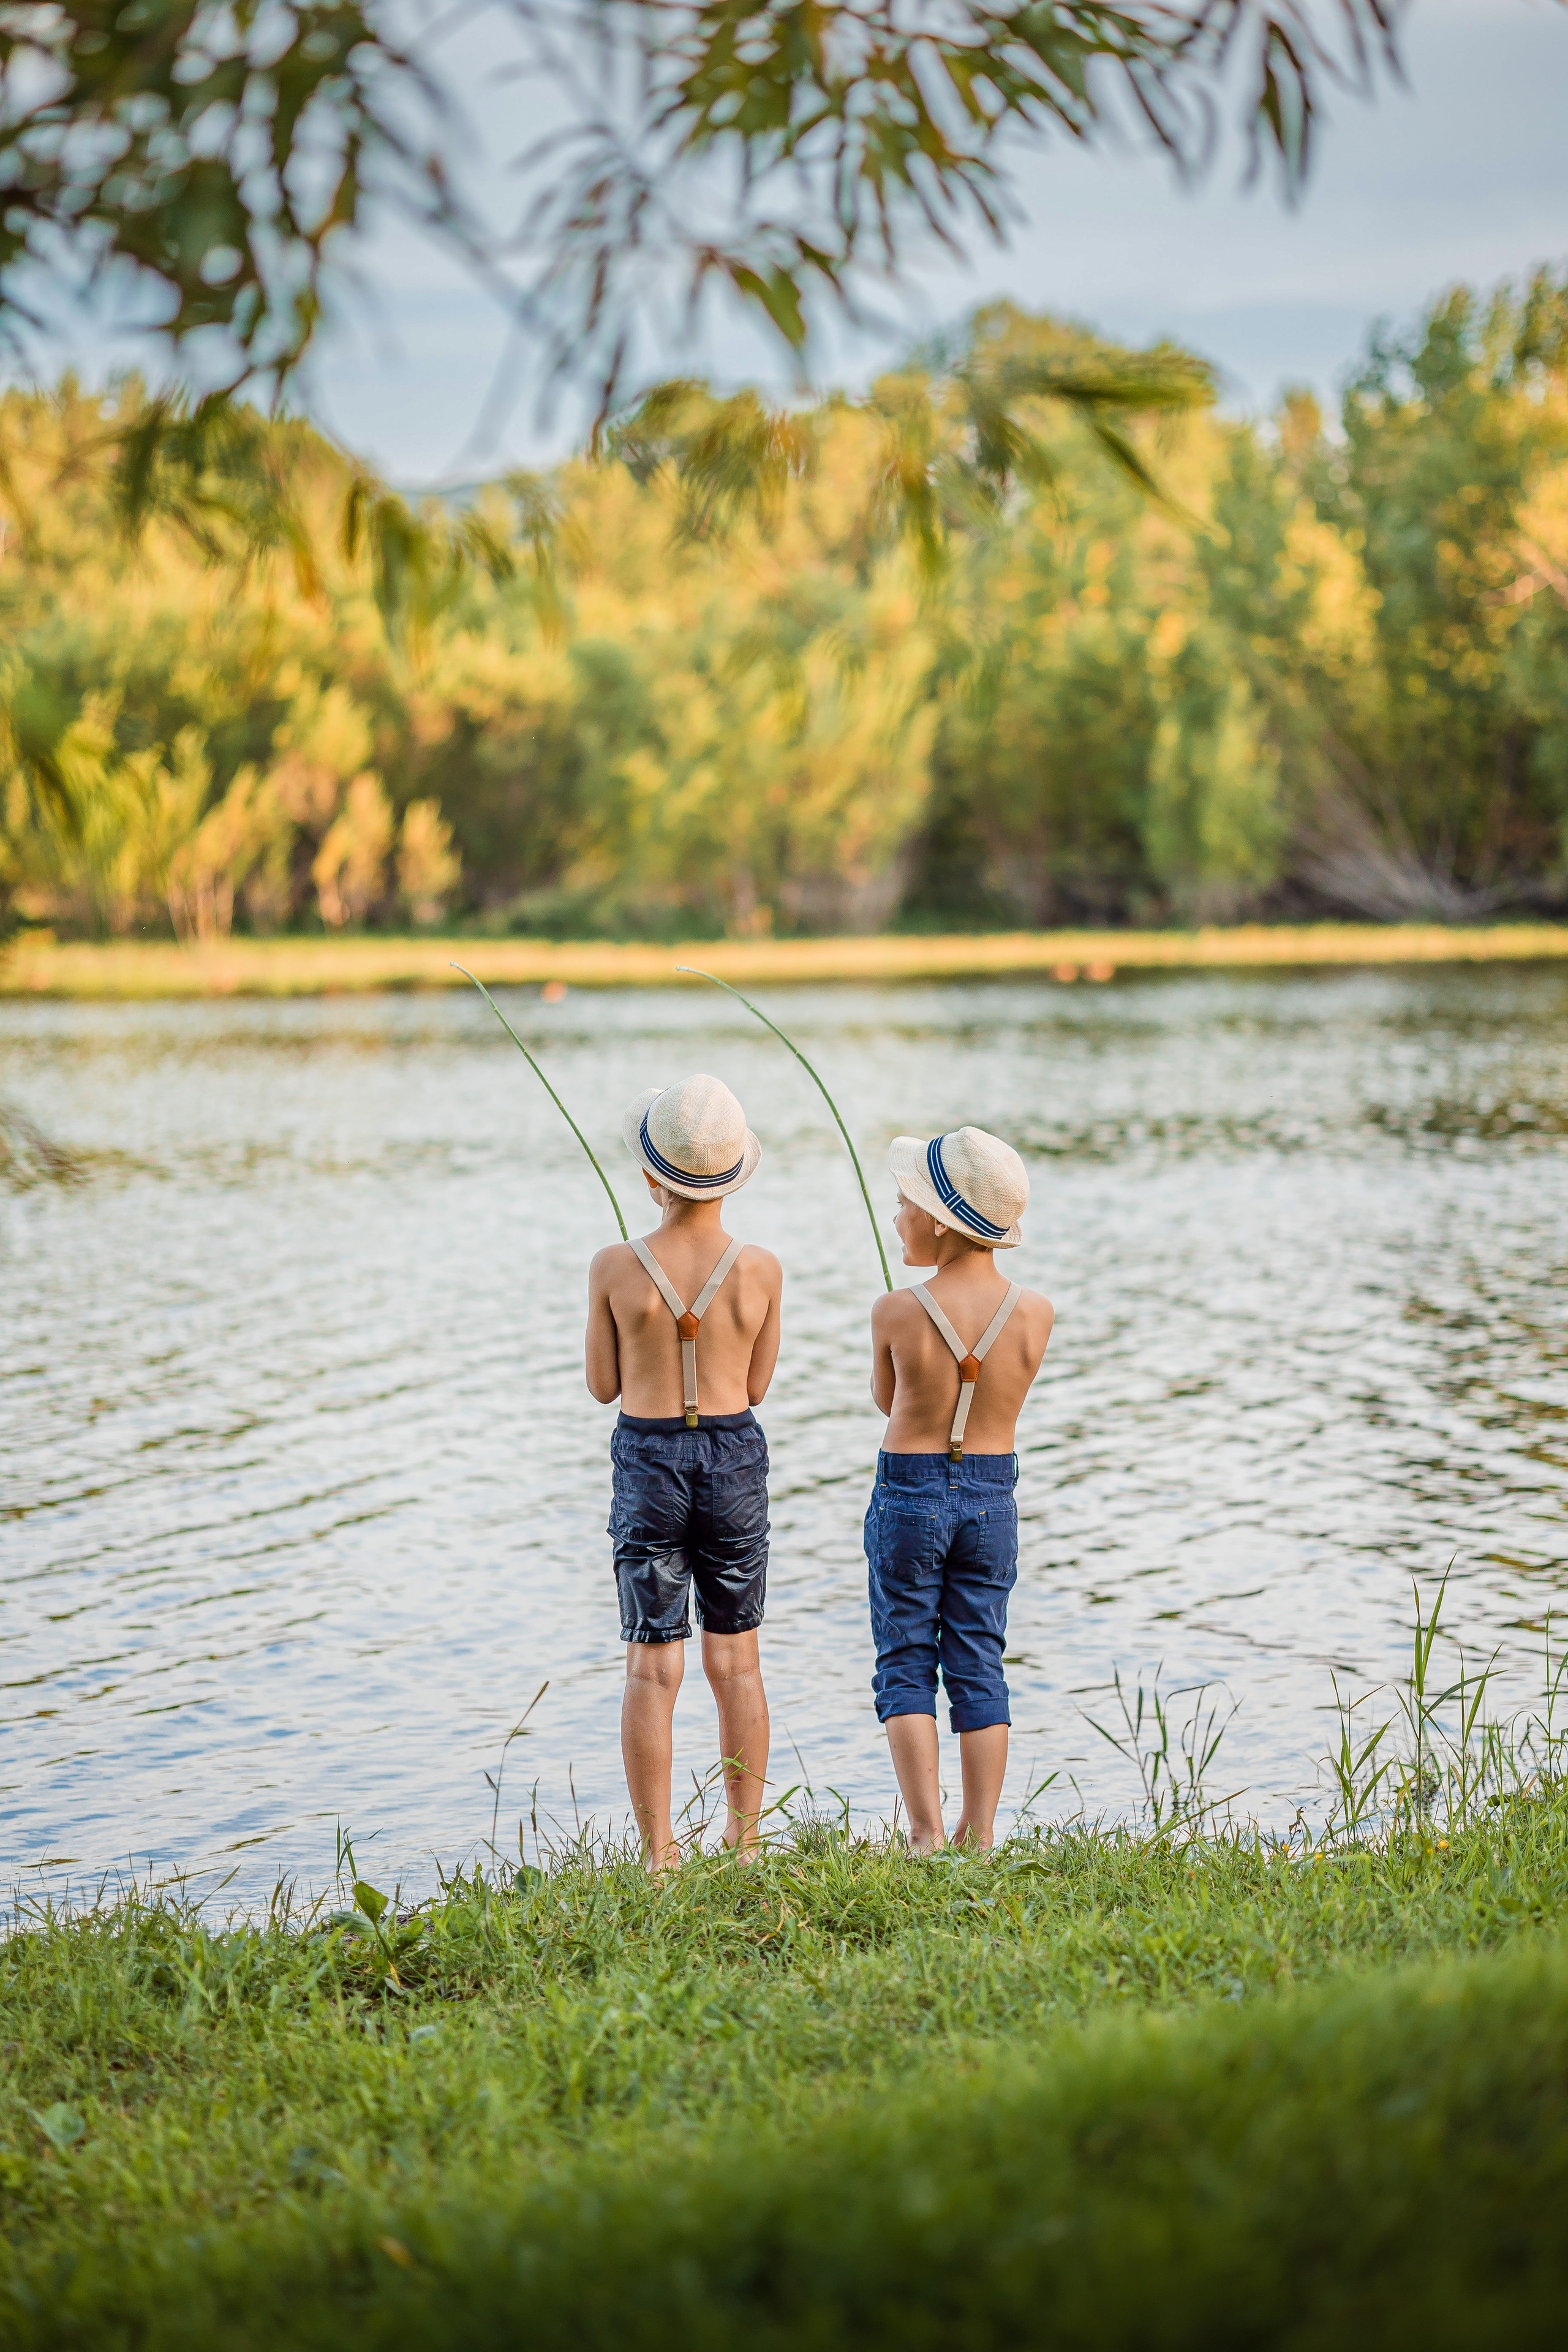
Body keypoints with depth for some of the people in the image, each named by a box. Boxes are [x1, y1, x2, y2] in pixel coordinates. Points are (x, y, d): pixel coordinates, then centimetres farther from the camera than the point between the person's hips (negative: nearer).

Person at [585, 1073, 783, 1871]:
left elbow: (603, 1385, 1)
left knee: (652, 1667, 5)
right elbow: (756, 1386, 4)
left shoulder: (616, 1270, -10)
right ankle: (743, 1841, 20)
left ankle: (658, 1856, 5)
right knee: (736, 1661, 14)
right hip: (734, 1455, 1)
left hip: (648, 1460, -1)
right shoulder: (761, 1271, -7)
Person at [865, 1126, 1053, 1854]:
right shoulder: (1034, 1313, -8)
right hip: (992, 1500, 3)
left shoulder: (897, 1312, -15)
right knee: (979, 1666, 11)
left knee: (905, 1664, 8)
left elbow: (886, 1400, 3)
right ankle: (979, 1837, 13)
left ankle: (927, 1835, 1)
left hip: (908, 1497, -3)